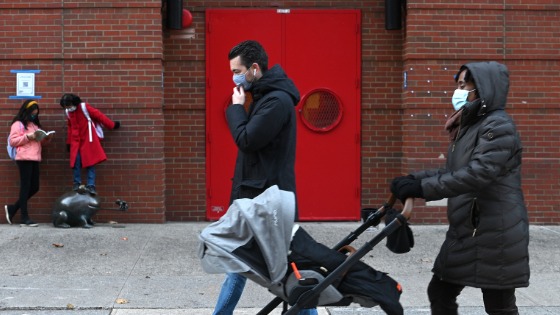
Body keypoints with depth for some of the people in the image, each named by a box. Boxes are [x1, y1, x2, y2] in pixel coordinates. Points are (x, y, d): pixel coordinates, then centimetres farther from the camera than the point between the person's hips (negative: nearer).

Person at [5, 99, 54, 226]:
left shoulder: (35, 124, 22)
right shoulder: (18, 124, -1)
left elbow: (39, 142, 26)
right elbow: (12, 141, -8)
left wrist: (47, 138, 6)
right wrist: (27, 136, -17)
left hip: (35, 159, 8)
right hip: (24, 159, -8)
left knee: (34, 187, 6)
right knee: (25, 187, -6)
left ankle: (12, 208, 19)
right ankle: (24, 218, -4)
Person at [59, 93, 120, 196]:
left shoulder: (85, 108, -11)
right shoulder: (68, 112, 8)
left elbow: (99, 116, -8)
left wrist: (112, 125, -4)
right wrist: (69, 142, 21)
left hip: (88, 141, -5)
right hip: (76, 142, 5)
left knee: (90, 163, -5)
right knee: (75, 163, -4)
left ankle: (91, 186, -5)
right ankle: (77, 184, 5)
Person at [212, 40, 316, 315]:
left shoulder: (277, 100, -18)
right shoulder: (265, 96, 13)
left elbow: (246, 140, -20)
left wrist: (236, 107, -9)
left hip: (266, 196, -10)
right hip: (255, 193, 10)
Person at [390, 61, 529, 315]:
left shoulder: (498, 126, -15)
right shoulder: (468, 126, 15)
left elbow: (477, 174, -26)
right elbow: (453, 172, 18)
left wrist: (422, 188, -26)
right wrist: (414, 180, 2)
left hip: (495, 234, -10)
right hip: (465, 232, 10)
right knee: (440, 292, 13)